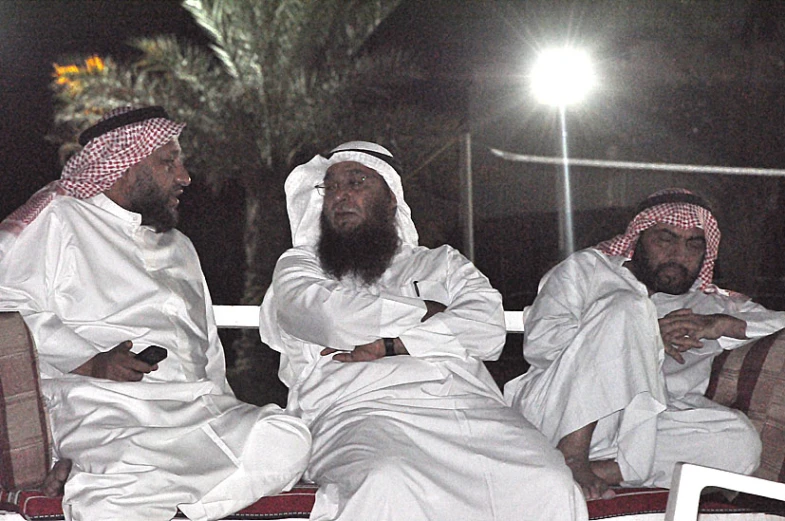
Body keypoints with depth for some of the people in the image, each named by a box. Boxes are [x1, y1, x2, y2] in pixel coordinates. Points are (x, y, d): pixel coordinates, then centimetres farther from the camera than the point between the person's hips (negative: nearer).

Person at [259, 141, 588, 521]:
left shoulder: (443, 262, 29)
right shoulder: (299, 266, 23)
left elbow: (488, 331, 8)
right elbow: (333, 318, -1)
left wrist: (389, 346, -2)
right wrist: (427, 312, 10)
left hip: (471, 404, 3)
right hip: (361, 413, -2)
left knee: (550, 487, -29)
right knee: (387, 487, -40)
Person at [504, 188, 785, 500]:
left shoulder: (709, 304, 26)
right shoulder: (586, 269, 15)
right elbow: (538, 342, -2)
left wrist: (723, 325, -3)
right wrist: (645, 336, -9)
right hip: (558, 413, -3)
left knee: (740, 440, -23)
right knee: (628, 306, -23)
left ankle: (604, 469, -31)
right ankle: (572, 455, -28)